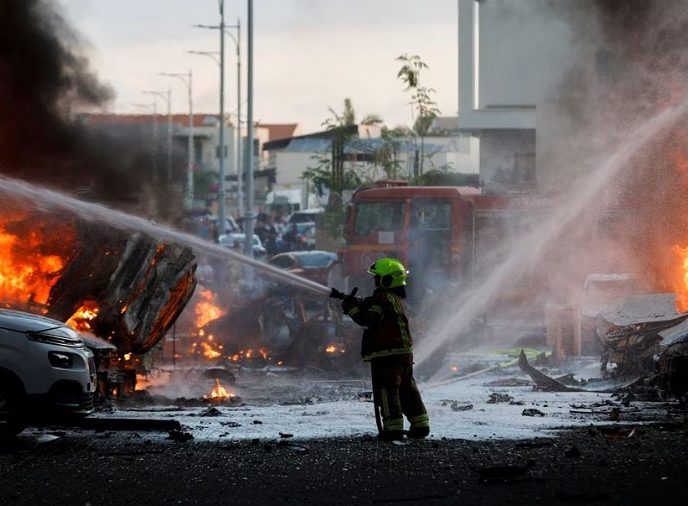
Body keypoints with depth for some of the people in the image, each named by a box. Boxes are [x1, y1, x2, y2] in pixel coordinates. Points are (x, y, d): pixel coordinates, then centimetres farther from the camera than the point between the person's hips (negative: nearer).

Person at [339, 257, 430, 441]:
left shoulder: (383, 299, -14)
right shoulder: (395, 299, 19)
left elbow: (368, 319, -22)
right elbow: (370, 305, 22)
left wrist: (351, 308, -12)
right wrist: (355, 302, 8)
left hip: (386, 354, -10)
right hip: (405, 353, 10)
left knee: (386, 391, -6)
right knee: (407, 389, 14)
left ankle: (393, 427, -10)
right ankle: (420, 424, 14)